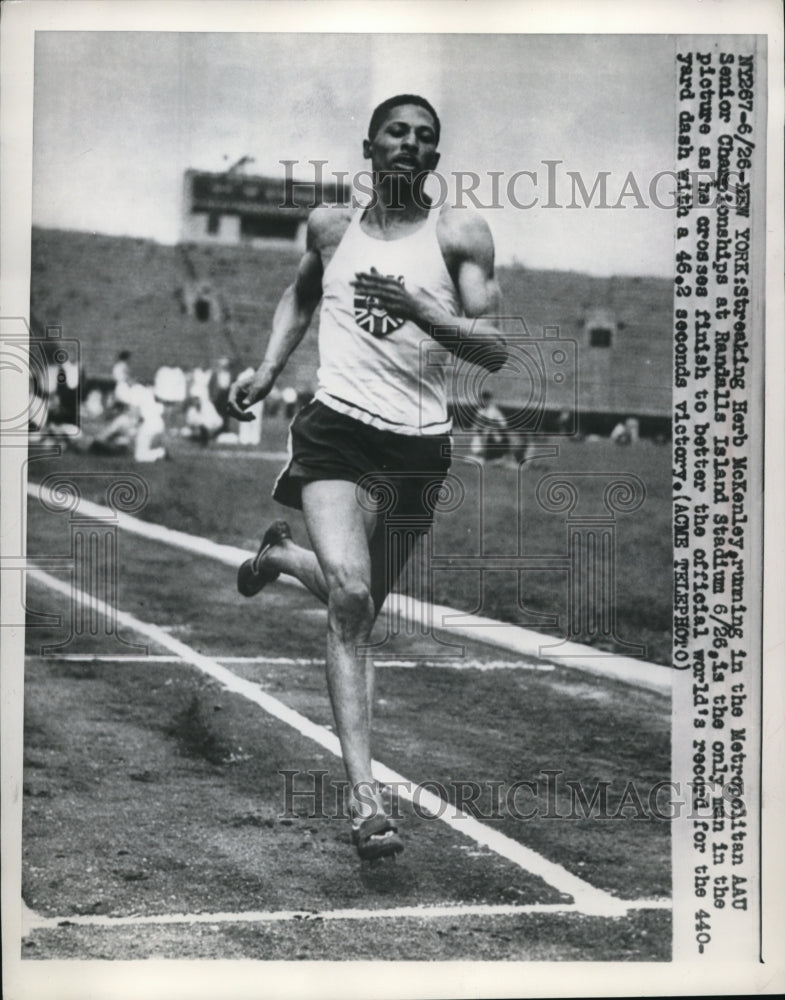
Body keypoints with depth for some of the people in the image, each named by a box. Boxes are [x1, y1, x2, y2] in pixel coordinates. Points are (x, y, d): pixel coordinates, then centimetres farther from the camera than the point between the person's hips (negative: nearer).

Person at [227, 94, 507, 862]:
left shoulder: (460, 235, 0)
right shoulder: (330, 226, 9)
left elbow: (493, 351, -8)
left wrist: (418, 309, -22)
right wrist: (268, 369, 15)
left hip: (420, 445, 1)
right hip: (338, 430, -1)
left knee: (360, 605, 17)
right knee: (349, 598, -21)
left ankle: (282, 555, 52)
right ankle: (364, 797, -20)